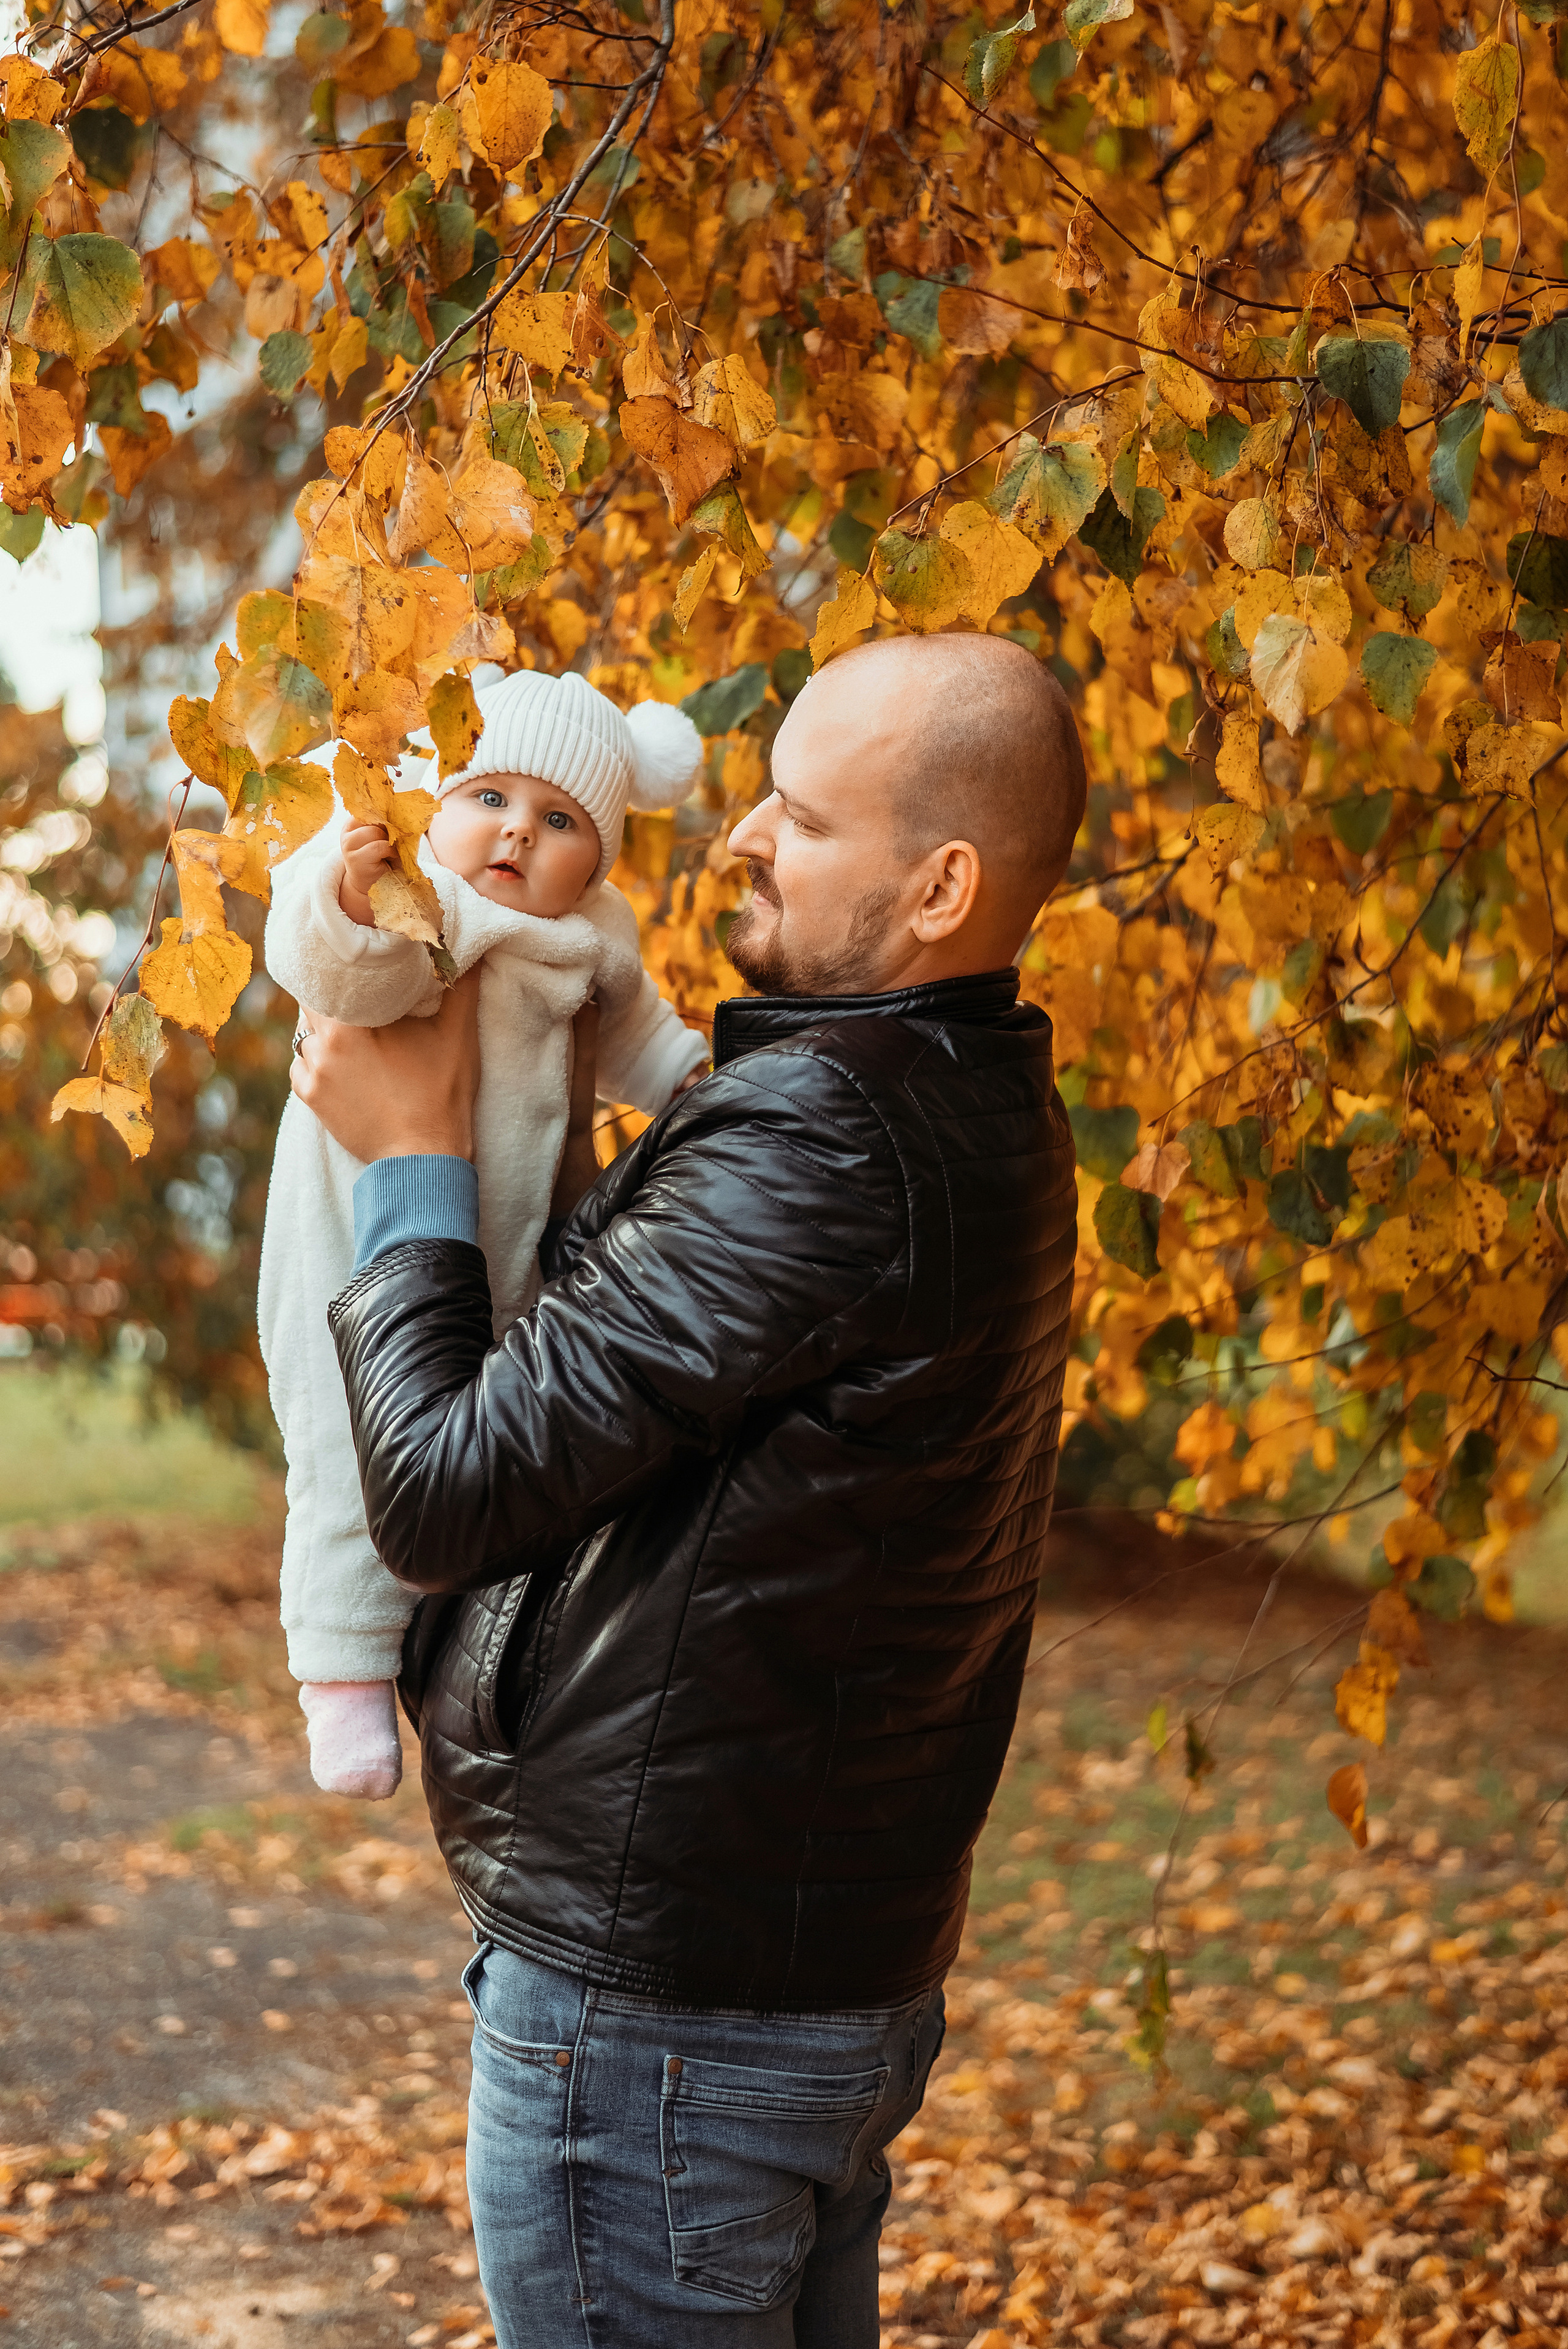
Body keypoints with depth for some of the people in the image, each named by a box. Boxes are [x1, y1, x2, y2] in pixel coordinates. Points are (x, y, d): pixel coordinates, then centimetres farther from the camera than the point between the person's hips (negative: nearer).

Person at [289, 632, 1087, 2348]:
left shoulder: (819, 1135, -24)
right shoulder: (986, 1116, 8)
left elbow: (446, 1491, -21)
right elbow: (630, 1364, 16)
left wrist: (413, 1167, -7)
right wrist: (527, 1115, 8)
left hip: (659, 2000, -10)